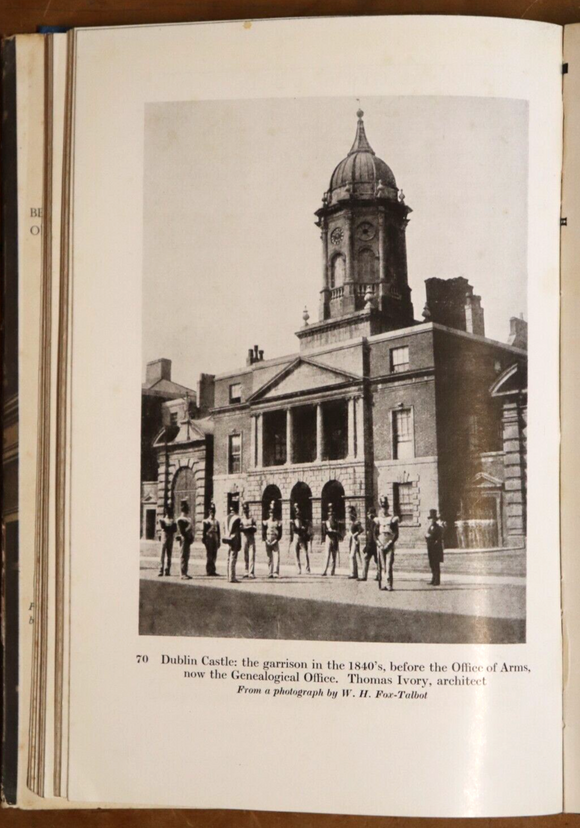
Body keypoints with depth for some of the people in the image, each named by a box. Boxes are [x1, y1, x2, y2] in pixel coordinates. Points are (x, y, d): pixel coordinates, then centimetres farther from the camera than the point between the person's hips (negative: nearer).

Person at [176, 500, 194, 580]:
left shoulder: (188, 519, 18)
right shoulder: (180, 519, -11)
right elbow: (181, 531, -16)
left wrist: (191, 537, 8)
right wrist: (188, 538, -16)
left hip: (188, 540, 9)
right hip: (184, 540, -9)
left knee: (186, 556, 11)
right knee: (184, 556, -7)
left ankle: (185, 573, 17)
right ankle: (183, 574, -5)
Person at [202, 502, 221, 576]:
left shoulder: (217, 522, 14)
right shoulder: (206, 521, -1)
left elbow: (219, 532, 14)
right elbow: (204, 532, -4)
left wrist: (219, 541, 10)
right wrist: (204, 540, -9)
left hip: (215, 540, 5)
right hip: (209, 540, -5)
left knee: (214, 556, 7)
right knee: (209, 556, -5)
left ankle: (213, 570, 12)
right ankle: (208, 571, -2)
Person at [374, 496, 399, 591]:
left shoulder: (393, 519, 4)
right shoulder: (378, 520, 10)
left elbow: (396, 534, 0)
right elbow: (375, 534, 9)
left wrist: (390, 543, -11)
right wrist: (379, 544, -5)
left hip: (390, 545, -2)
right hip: (380, 545, 2)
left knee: (389, 565, -9)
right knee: (381, 565, 2)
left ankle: (389, 585, -10)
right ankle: (380, 584, 6)